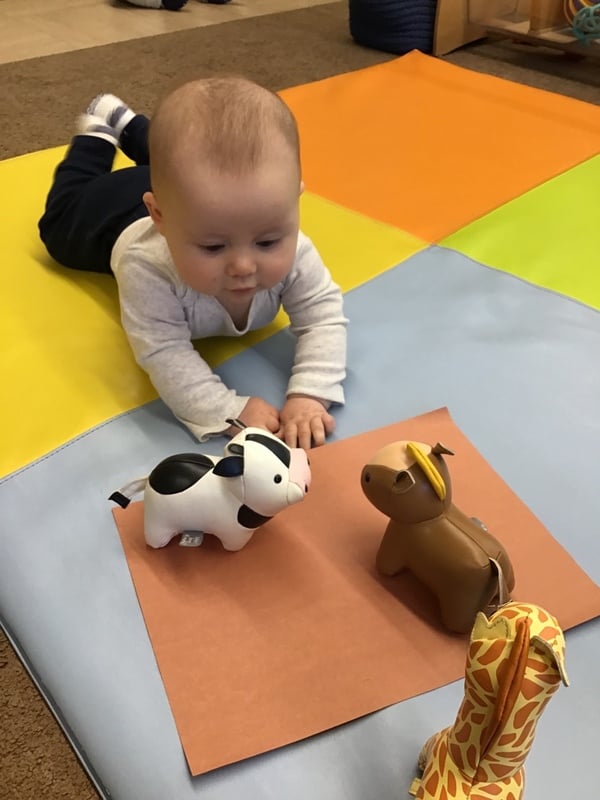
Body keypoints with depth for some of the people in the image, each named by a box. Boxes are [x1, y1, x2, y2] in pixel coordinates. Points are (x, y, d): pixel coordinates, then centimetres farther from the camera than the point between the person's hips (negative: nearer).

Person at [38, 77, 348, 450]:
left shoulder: (292, 253, -46)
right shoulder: (149, 267, -54)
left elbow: (324, 317, -39)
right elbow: (164, 354, -51)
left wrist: (308, 395, -54)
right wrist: (230, 411, -63)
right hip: (122, 219, -2)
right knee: (62, 227, 32)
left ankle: (126, 124, 57)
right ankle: (97, 134, 47)